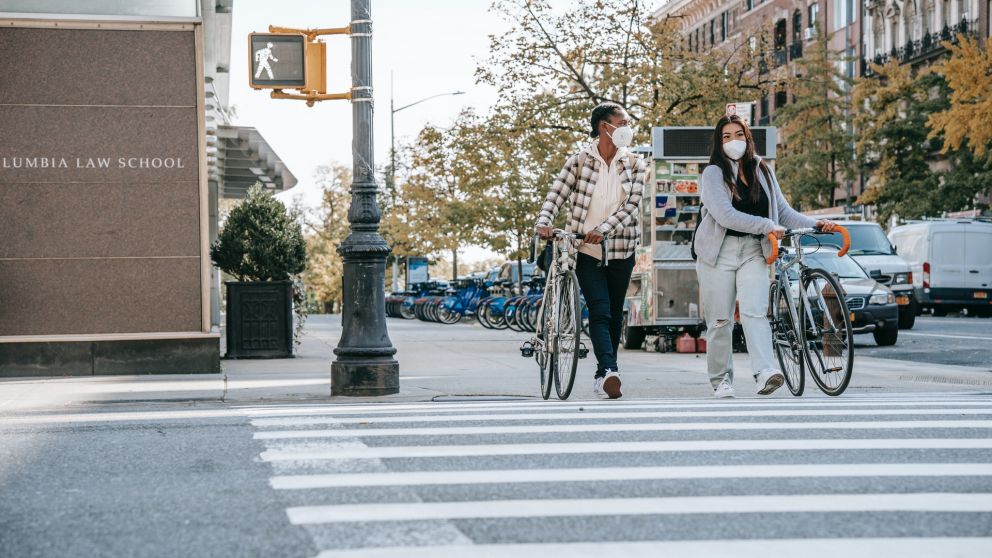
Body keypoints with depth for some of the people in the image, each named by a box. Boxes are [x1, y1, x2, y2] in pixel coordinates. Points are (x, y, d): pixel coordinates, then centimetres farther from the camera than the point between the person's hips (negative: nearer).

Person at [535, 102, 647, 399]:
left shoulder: (635, 164, 2)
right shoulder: (579, 160, -2)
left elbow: (631, 205, -7)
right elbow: (556, 195, -4)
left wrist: (603, 229, -21)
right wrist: (544, 222, -23)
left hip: (621, 249, 3)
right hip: (586, 250, -3)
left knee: (615, 314, 8)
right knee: (599, 311, -14)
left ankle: (603, 375, 19)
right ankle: (609, 371, -27)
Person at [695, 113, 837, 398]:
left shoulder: (763, 171, 12)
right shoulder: (713, 173, -3)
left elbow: (783, 211, 12)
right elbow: (725, 215, -16)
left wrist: (815, 224, -3)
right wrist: (767, 226, -22)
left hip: (754, 252, 2)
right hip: (719, 252, -2)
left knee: (755, 311, -16)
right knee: (720, 320, 1)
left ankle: (765, 372, -28)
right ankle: (721, 380, 11)